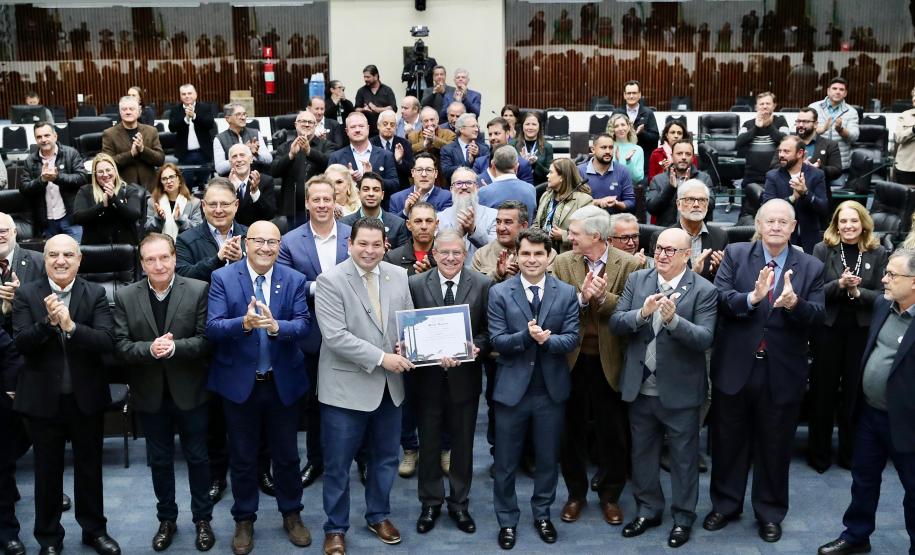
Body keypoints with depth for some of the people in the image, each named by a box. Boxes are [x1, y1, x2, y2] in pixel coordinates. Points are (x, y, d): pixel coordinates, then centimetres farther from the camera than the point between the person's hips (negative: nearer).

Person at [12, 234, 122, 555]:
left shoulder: (95, 294, -4)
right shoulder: (26, 295, -3)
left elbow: (108, 341, -15)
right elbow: (21, 344, -13)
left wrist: (71, 326, -29)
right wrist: (48, 322, -28)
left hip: (86, 397, 0)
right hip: (43, 399, 0)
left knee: (90, 468, 15)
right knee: (47, 471, 14)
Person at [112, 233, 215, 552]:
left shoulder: (198, 290, -8)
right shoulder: (125, 297, -2)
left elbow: (206, 339, -12)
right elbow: (121, 346, -8)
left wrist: (174, 347, -28)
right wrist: (149, 349, -26)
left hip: (189, 391, -2)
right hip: (150, 394, 2)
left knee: (197, 457, 11)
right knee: (160, 461, 15)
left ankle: (202, 519, 28)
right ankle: (166, 519, 33)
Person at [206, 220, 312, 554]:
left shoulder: (294, 280, -2)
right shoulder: (223, 278, -7)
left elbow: (304, 325, -12)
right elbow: (212, 327, -16)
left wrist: (276, 326, -32)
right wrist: (244, 322, -35)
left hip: (283, 382, 1)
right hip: (239, 383, -1)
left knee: (286, 455, 14)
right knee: (242, 458, 13)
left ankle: (292, 515, 33)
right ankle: (244, 520, 30)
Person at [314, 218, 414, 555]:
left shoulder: (398, 276, 4)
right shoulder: (330, 281, -13)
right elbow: (335, 336, -20)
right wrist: (380, 358, -22)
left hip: (389, 385, 5)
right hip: (346, 386, -5)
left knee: (385, 457, 19)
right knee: (338, 464, 7)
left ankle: (378, 516, 39)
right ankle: (336, 528, 25)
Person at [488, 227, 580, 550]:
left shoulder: (566, 293, -1)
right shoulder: (499, 293, -5)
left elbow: (572, 339, -6)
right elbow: (496, 341, -11)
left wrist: (547, 339, -25)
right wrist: (526, 335, -27)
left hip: (551, 389, 1)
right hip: (512, 388, -1)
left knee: (548, 458, 16)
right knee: (506, 462, 9)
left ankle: (542, 514, 34)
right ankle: (507, 521, 25)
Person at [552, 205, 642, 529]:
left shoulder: (629, 265, -7)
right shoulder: (563, 263, -1)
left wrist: (603, 297, -26)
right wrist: (581, 297, -24)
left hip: (609, 361, -2)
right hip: (572, 359, 2)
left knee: (612, 433, 10)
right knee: (572, 430, 13)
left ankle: (610, 496, 29)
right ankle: (576, 494, 31)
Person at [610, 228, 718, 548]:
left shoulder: (704, 291, -11)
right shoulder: (637, 280, 1)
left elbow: (705, 339, -19)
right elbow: (615, 323, -5)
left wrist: (673, 319, -34)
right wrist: (642, 313, -24)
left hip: (680, 390, -4)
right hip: (640, 387, 4)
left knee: (683, 457, 10)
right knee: (642, 453, 18)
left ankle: (683, 517, 26)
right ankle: (648, 510, 35)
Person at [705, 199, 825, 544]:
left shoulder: (811, 267, 0)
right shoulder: (735, 254, -1)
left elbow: (818, 317, -8)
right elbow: (720, 298, -13)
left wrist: (794, 304, -28)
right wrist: (752, 297, -31)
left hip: (782, 373, 0)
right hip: (734, 367, 0)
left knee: (774, 447, 14)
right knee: (728, 442, 15)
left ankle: (770, 512, 31)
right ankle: (725, 504, 34)